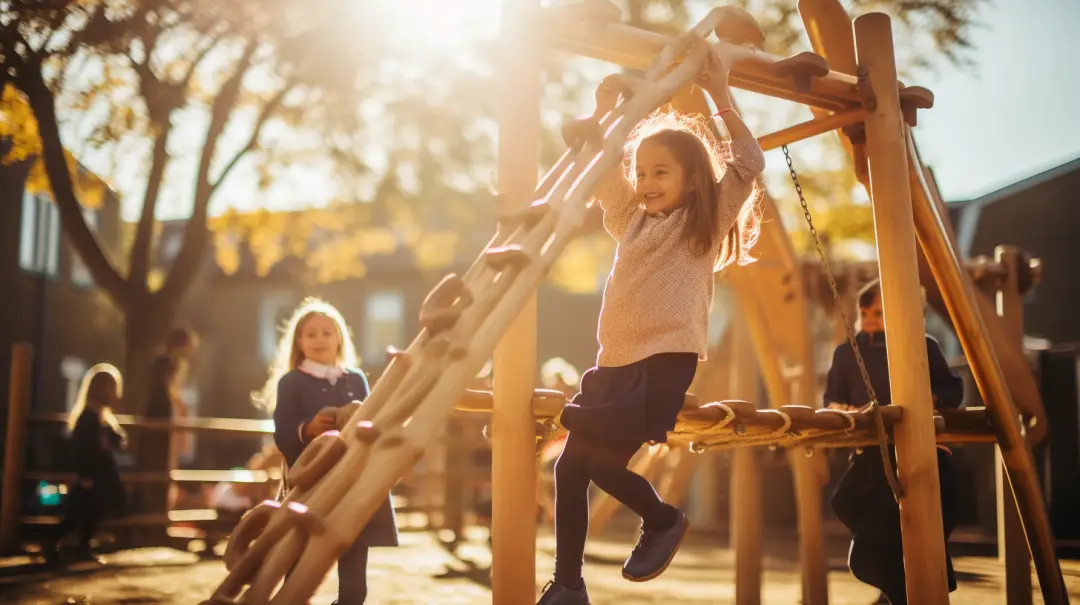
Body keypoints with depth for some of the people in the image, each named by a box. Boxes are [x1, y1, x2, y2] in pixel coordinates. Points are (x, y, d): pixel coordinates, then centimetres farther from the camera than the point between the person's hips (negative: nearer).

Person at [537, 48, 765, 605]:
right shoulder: (631, 220, 18)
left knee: (604, 461, -19)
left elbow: (749, 166, -9)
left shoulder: (705, 223, 3)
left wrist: (720, 98, -10)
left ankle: (663, 520, 11)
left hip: (667, 361, -6)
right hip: (615, 361, 6)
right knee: (569, 466, -2)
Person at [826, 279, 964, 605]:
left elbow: (953, 390, 4)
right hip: (871, 454, 1)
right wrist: (841, 410, -10)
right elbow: (831, 399, 12)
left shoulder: (923, 346, 6)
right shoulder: (847, 352, 10)